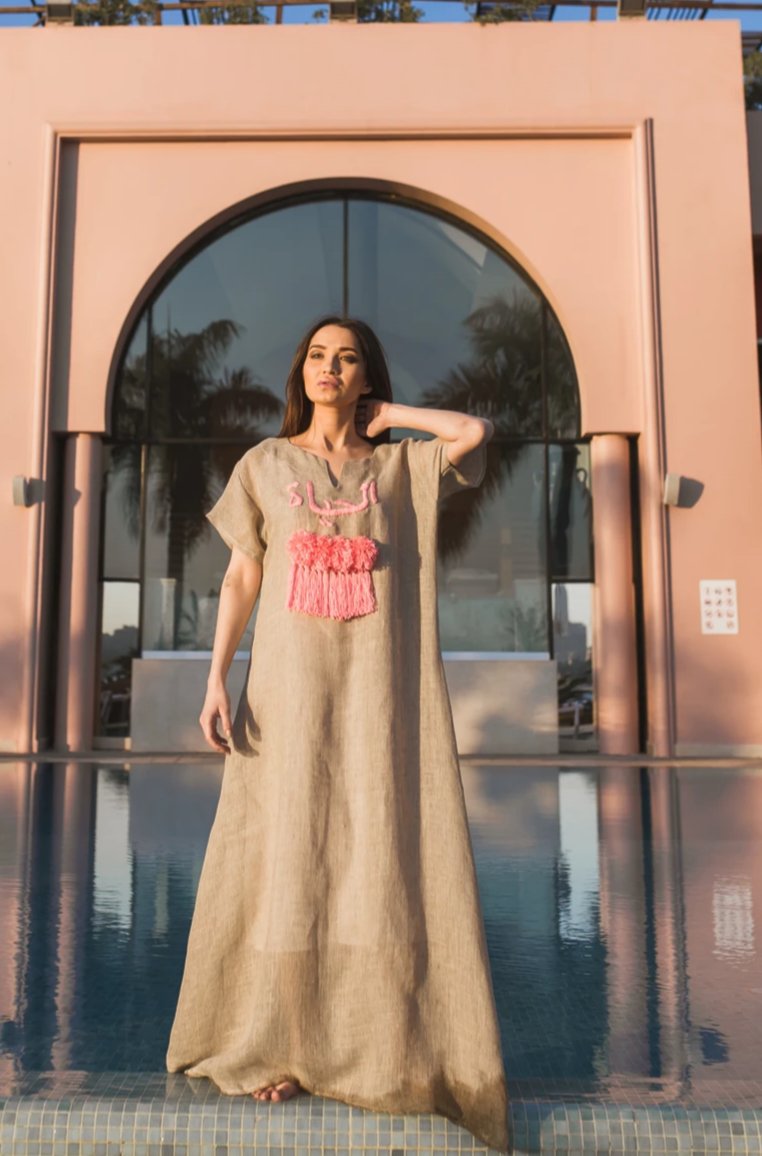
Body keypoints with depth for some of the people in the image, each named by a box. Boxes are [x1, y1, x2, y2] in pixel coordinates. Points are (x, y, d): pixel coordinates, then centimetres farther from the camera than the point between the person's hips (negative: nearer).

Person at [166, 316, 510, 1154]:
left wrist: (385, 415, 6)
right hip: (292, 681, 0)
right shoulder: (265, 464, 10)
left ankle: (389, 1047, 14)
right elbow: (241, 577, 6)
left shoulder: (401, 465, 10)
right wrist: (215, 682, -4)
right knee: (287, 856, 2)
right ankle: (278, 1043, 17)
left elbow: (477, 432, -8)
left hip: (382, 685, 0)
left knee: (386, 855, 0)